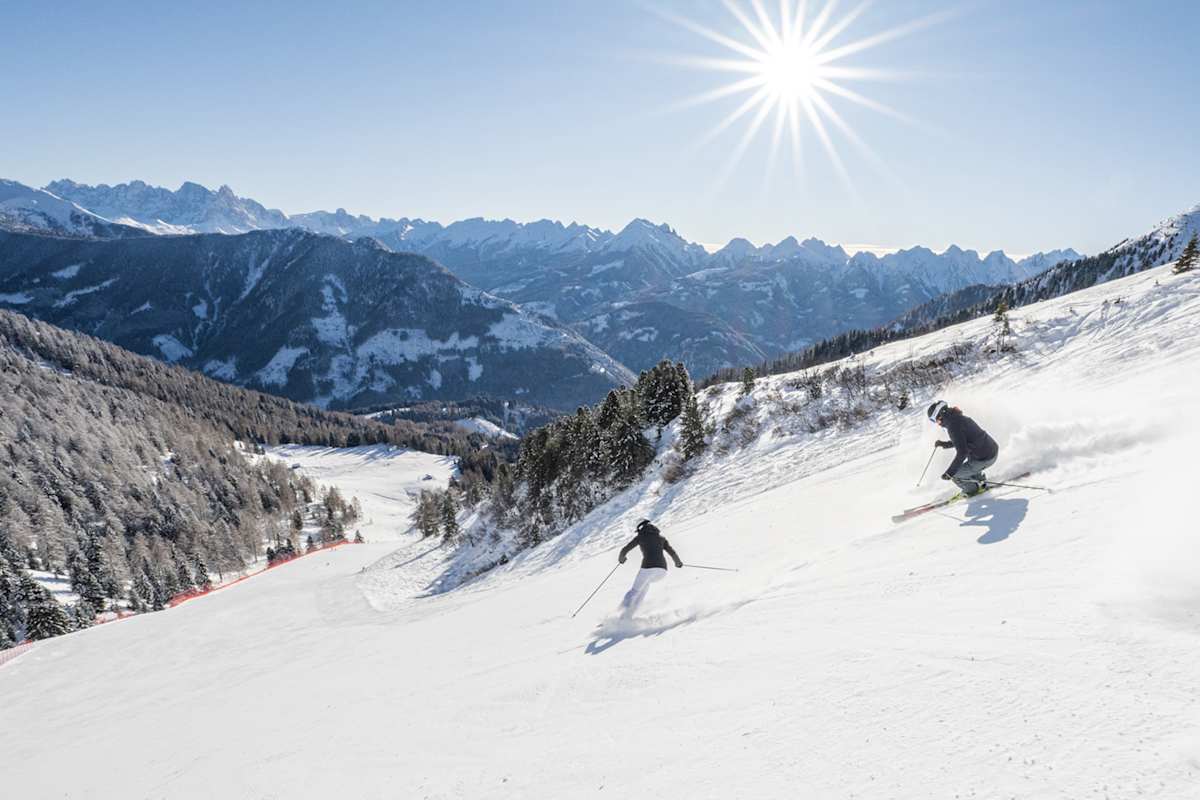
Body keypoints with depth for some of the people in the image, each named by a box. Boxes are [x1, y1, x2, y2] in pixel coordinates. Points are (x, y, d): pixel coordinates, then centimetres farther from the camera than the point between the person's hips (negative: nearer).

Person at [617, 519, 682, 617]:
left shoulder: (640, 536, 14)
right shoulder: (661, 537, 23)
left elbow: (624, 550, 13)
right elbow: (672, 552, 16)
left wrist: (621, 558, 35)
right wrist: (678, 562, 36)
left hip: (648, 567, -4)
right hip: (662, 569, 4)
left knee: (635, 590, 19)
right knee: (645, 583, 33)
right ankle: (631, 611, 26)